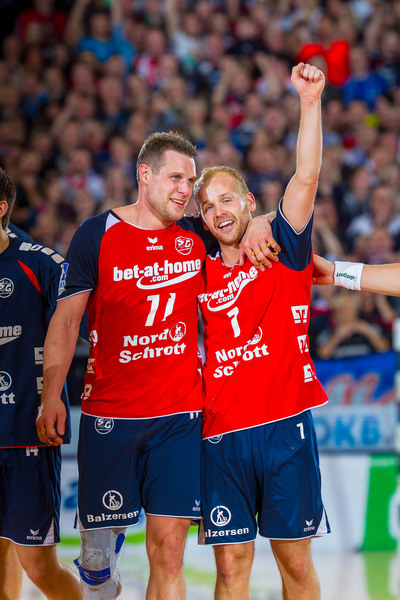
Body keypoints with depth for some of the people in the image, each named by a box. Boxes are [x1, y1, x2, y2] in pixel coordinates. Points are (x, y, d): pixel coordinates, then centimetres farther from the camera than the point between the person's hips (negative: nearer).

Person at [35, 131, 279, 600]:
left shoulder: (198, 237, 7)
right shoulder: (97, 235, -1)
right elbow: (66, 318, 0)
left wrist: (256, 226, 0)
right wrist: (51, 394, -7)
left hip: (180, 412, 2)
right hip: (108, 413, -2)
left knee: (168, 548, -6)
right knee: (102, 528, 4)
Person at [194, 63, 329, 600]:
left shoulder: (283, 252, 5)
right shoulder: (200, 274, 13)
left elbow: (305, 178, -8)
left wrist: (310, 102, -18)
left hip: (284, 427, -2)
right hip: (221, 435, 2)